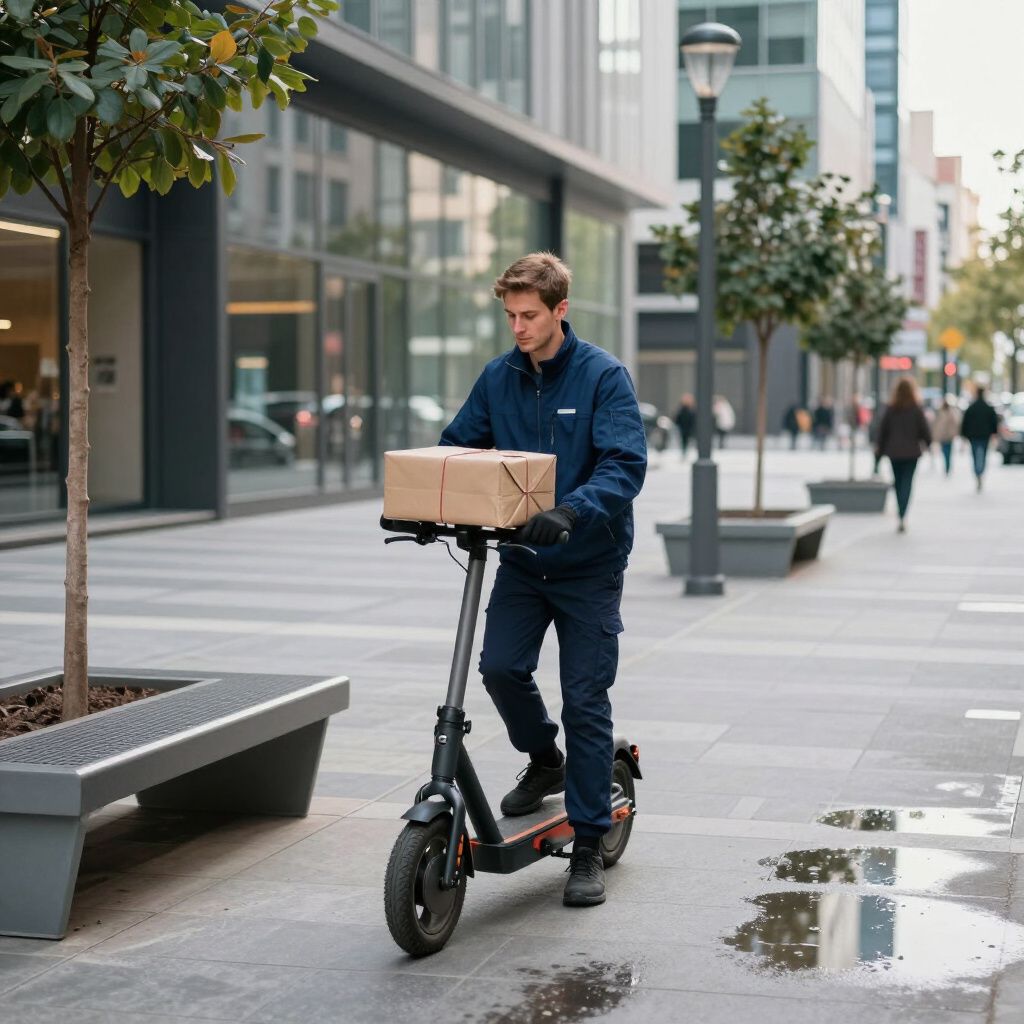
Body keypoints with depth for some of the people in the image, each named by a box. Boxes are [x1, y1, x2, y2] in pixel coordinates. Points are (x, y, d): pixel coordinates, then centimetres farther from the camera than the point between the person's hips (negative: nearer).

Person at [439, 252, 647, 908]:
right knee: (501, 666, -14)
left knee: (585, 699, -1)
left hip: (589, 565, -4)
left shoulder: (604, 376, -11)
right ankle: (544, 761, 18)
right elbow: (457, 447, 10)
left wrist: (571, 511, -36)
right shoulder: (499, 378, 4)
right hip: (522, 559, 4)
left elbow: (626, 465, -20)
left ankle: (588, 848, 9)